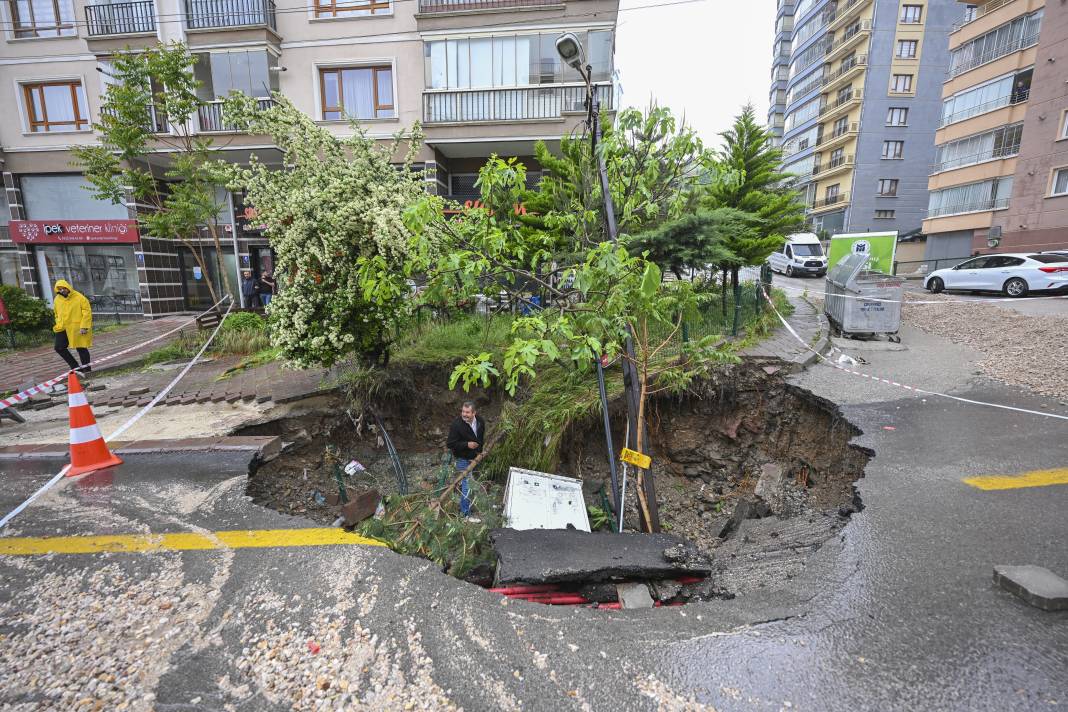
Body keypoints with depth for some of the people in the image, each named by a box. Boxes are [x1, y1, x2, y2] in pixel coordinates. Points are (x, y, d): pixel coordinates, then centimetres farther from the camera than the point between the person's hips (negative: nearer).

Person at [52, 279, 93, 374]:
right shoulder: (57, 299, 10)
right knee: (59, 348, 4)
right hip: (63, 329, 6)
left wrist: (84, 327, -17)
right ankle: (74, 366, 16)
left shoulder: (79, 297, -8)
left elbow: (87, 312, -12)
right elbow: (57, 314, 21)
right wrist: (59, 325, 10)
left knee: (81, 348, 0)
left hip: (77, 328, -6)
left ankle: (86, 367, 12)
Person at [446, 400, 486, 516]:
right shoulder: (456, 425, -24)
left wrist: (480, 450, 7)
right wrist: (467, 445, -29)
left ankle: (464, 506, 43)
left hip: (475, 458, 6)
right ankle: (466, 513, 12)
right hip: (463, 460, -6)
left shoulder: (480, 422, -6)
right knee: (466, 486, -4)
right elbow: (450, 444, -20)